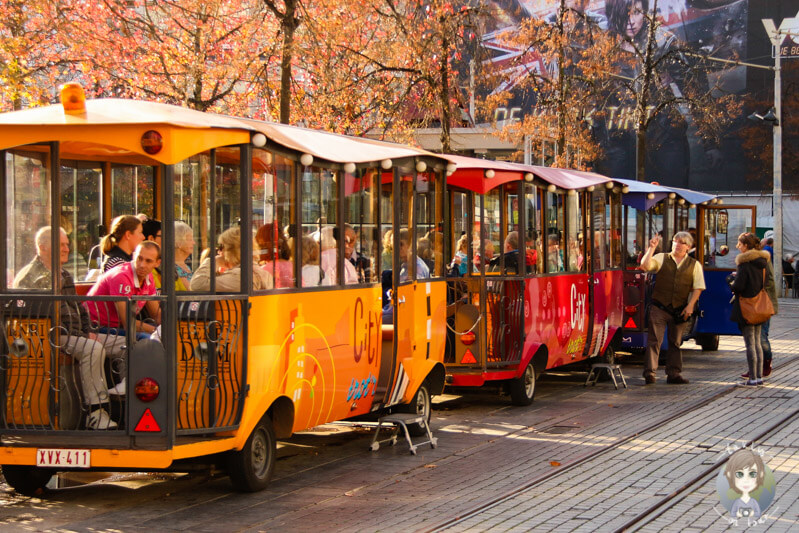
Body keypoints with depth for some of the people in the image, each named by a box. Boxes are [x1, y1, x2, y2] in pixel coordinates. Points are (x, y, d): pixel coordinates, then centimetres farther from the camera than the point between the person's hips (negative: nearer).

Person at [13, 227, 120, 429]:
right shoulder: (29, 276, -5)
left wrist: (88, 332, 10)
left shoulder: (64, 276, 24)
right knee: (93, 350, -34)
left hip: (76, 334, 9)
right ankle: (96, 415, -35)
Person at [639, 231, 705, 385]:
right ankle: (649, 372, -7)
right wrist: (651, 248, -16)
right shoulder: (661, 259, 6)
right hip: (659, 307, -2)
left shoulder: (694, 265, 8)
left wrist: (690, 305, -5)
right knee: (654, 339, -7)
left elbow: (698, 287, 5)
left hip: (679, 310, 2)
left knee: (675, 342, 9)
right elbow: (644, 266, -9)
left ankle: (673, 374, 16)